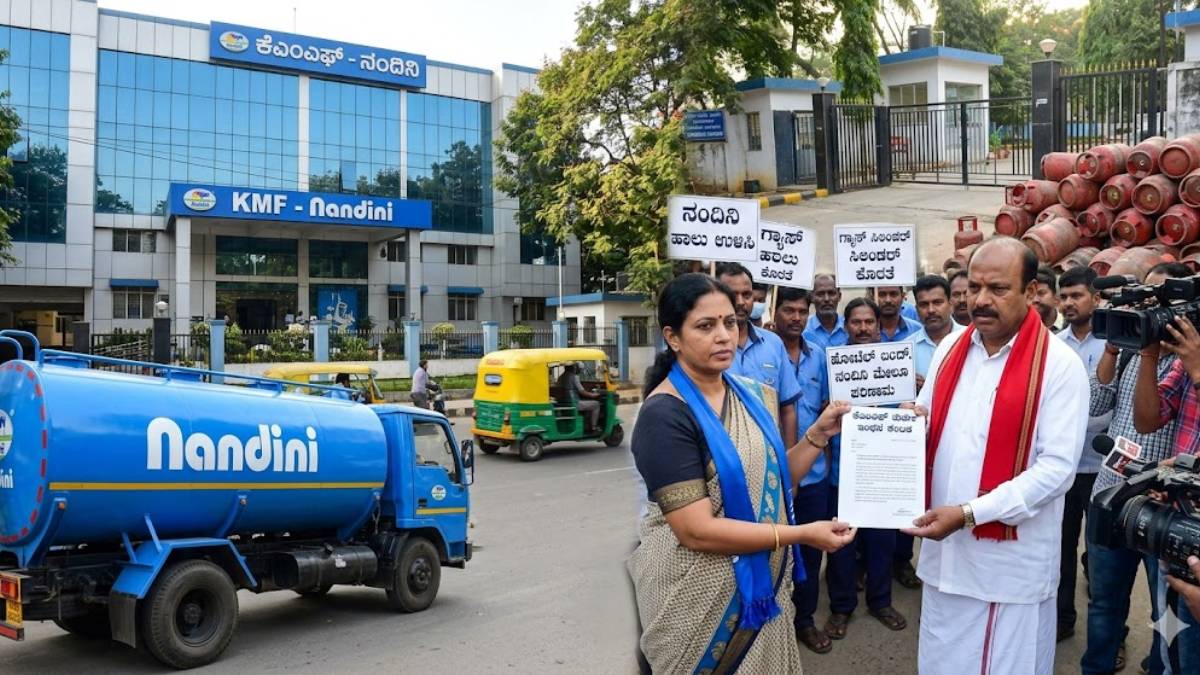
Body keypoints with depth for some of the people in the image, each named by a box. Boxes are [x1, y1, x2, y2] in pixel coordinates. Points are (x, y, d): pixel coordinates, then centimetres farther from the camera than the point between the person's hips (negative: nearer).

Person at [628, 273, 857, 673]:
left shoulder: (751, 395, 2)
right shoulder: (665, 415, -19)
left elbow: (770, 479, 8)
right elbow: (697, 530, -24)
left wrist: (818, 434, -4)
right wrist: (801, 534, -22)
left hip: (764, 585, 7)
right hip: (699, 595, -6)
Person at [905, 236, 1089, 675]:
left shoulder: (1060, 365, -12)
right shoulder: (951, 348, 5)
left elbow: (1057, 468, -17)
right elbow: (925, 426, 14)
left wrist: (969, 513, -22)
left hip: (1011, 563, -5)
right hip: (944, 552, 5)